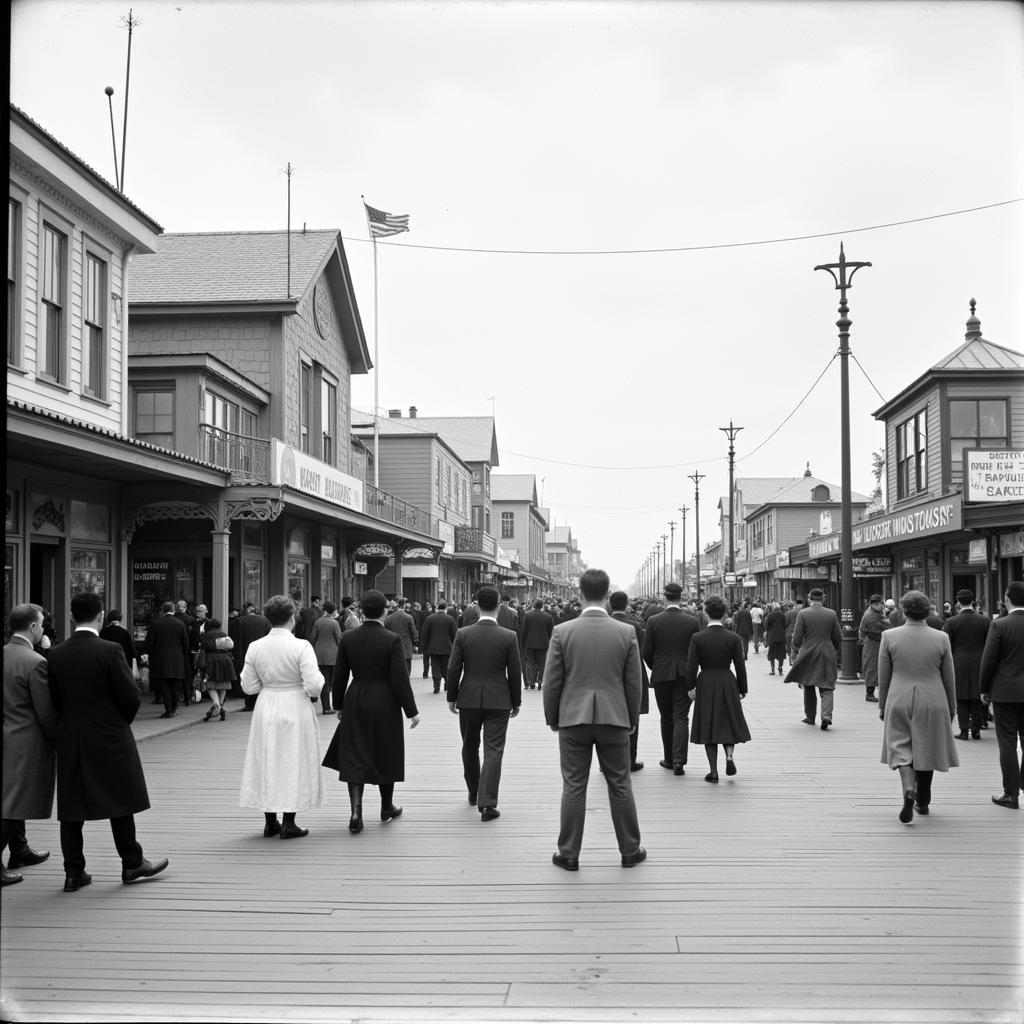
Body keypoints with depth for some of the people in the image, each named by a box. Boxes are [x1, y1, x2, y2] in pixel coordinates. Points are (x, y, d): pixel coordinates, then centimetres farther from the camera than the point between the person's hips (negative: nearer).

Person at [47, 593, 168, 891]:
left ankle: (74, 872, 13)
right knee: (120, 802, 8)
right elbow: (131, 695, -12)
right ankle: (132, 863, 17)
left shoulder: (56, 654, -1)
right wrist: (123, 721, 7)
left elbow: (55, 699, 3)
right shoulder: (109, 650, -15)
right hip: (110, 738, -4)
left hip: (69, 741, 4)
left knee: (71, 806, 9)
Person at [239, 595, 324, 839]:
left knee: (267, 763, 14)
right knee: (293, 764, 7)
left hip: (266, 709, 4)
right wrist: (318, 682, 3)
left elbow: (249, 686, 2)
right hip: (295, 709, -4)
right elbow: (314, 685, -18)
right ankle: (288, 824, 7)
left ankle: (270, 822, 20)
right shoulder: (301, 647, -15)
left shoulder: (255, 647, -3)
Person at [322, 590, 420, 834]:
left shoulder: (347, 638, -3)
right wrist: (411, 710, -6)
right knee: (386, 756, 14)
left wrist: (339, 704, 16)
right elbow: (400, 679, -14)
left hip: (355, 702, 2)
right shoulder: (392, 640, -14)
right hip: (384, 704, -2)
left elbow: (339, 675, 4)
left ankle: (356, 811, -7)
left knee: (354, 758, 6)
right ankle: (387, 808, 28)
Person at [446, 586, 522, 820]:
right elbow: (515, 673, -3)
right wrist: (516, 701, 8)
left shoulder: (463, 634, -6)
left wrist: (451, 697, 9)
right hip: (498, 701, -2)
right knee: (493, 751, 0)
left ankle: (473, 792, 36)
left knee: (470, 747, 20)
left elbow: (453, 669, -3)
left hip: (469, 699, 2)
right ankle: (487, 803, -6)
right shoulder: (509, 636, -8)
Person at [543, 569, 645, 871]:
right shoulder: (626, 632, -5)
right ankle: (630, 851, 21)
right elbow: (634, 682, 1)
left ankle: (569, 854, 13)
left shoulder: (562, 631, -7)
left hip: (573, 718, -1)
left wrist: (552, 718, 10)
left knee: (573, 787, 6)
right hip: (614, 718, 1)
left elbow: (552, 682, -3)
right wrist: (632, 718, 13)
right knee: (620, 785, 11)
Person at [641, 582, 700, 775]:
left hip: (661, 675, 0)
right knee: (681, 718, 1)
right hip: (684, 676, 0)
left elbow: (646, 652, -4)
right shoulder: (692, 621, -5)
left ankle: (669, 758, 21)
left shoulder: (653, 621, -7)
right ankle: (678, 761, -10)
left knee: (666, 718, 14)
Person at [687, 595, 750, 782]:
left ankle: (713, 771, 6)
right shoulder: (733, 638, -7)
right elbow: (740, 666, -3)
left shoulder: (697, 638, -9)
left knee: (708, 725, 7)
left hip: (705, 685, -1)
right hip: (728, 683, 1)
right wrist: (743, 689, 8)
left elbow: (691, 667, -7)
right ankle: (729, 755, -5)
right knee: (729, 722, 18)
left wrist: (691, 688, 4)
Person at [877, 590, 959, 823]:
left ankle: (908, 790, -20)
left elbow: (883, 677, 0)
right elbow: (948, 678, 3)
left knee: (901, 749, 6)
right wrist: (952, 708, 15)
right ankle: (922, 802, 23)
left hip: (899, 701, -1)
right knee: (926, 750, 14)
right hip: (932, 703, 1)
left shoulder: (889, 636, -6)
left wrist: (882, 706, 11)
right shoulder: (941, 638, -4)